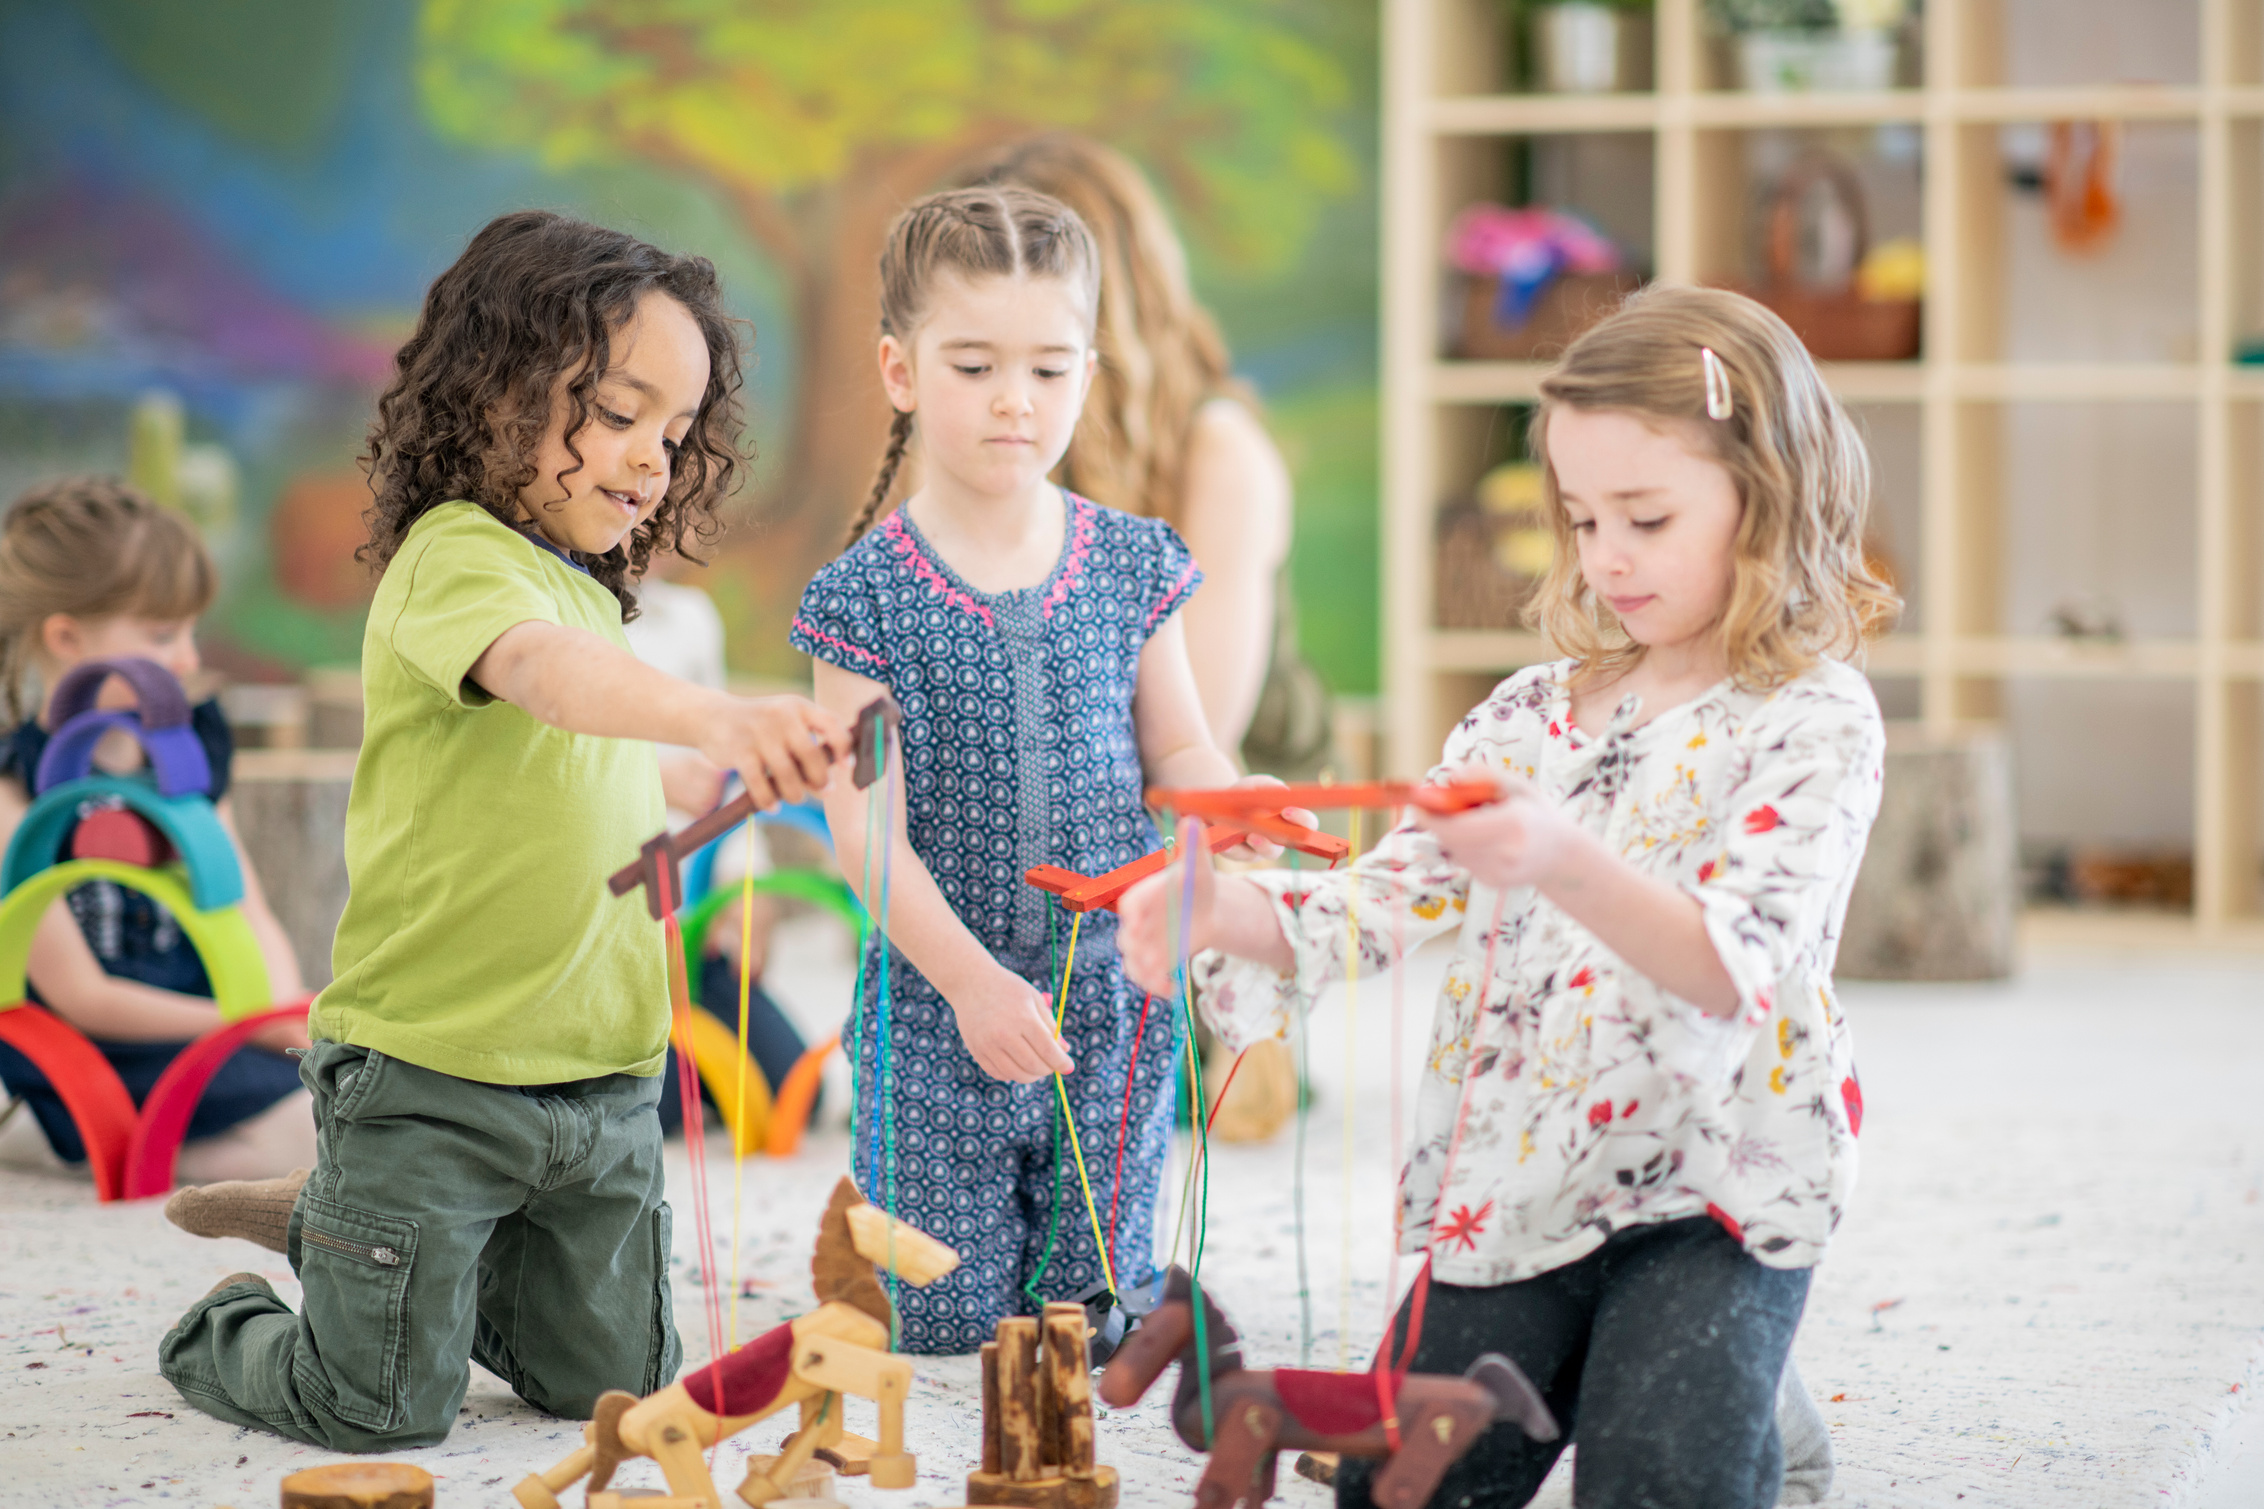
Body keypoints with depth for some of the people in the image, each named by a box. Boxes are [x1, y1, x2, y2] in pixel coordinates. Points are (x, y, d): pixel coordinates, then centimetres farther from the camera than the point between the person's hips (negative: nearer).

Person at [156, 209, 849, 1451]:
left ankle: (332, 1234, 34)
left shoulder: (591, 591, 14)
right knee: (380, 1410, -3)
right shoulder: (456, 556, -15)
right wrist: (709, 716, -54)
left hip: (600, 1083, 8)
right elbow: (541, 672, -39)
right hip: (428, 1071, -8)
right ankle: (226, 1330, 31)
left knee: (611, 1387, 14)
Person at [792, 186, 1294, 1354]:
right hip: (940, 1005, -2)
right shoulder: (868, 594, -9)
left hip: (1114, 998, 2)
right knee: (945, 1324, 4)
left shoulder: (1132, 566, 1)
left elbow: (1177, 750, 9)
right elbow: (867, 828, -11)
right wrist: (969, 977, -22)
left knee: (1089, 1316, 8)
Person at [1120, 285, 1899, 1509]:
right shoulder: (1541, 710, 9)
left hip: (1711, 1188, -5)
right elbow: (1390, 896, 3)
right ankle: (1570, 1386, 23)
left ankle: (1741, 1406, 8)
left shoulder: (1815, 720, -9)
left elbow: (1735, 970, -24)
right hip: (1514, 1181, 5)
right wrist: (1228, 915, -17)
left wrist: (1567, 863, -42)